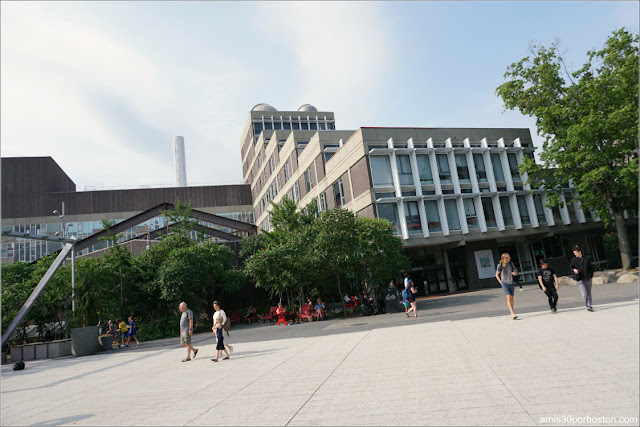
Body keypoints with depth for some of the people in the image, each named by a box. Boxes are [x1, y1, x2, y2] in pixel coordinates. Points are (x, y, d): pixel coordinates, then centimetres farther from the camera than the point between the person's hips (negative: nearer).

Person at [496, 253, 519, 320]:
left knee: (511, 298, 9)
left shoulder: (511, 264, 5)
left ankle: (511, 314, 22)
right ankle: (513, 314, -20)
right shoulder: (500, 265, -6)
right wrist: (501, 282, -3)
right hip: (505, 283, -4)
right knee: (509, 298, -15)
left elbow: (516, 272, 13)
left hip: (511, 283, 4)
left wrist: (515, 273, -11)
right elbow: (497, 275, 4)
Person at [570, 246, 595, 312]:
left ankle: (589, 306, 24)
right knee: (584, 294, -12)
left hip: (588, 278, 2)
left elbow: (591, 267, 10)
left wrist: (591, 275, 5)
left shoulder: (587, 258, 2)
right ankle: (588, 306, -10)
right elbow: (571, 267, 7)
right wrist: (574, 269, -15)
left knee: (589, 293, 12)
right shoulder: (574, 259, 0)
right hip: (580, 279, -2)